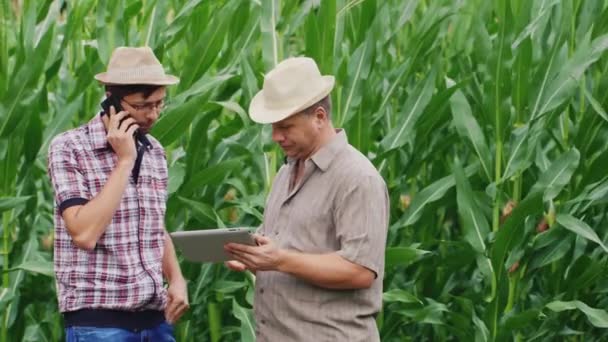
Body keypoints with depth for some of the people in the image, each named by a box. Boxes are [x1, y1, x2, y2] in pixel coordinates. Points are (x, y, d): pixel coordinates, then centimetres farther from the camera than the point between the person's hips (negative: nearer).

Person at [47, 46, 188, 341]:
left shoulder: (155, 151, 10)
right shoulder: (69, 148, -8)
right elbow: (84, 234, -20)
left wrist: (176, 279, 4)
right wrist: (124, 162, -17)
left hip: (155, 318, 6)